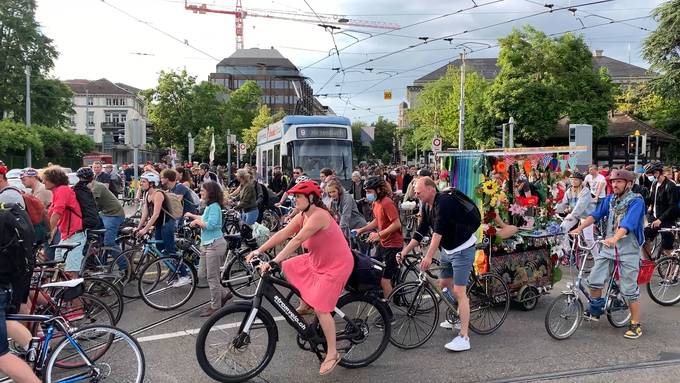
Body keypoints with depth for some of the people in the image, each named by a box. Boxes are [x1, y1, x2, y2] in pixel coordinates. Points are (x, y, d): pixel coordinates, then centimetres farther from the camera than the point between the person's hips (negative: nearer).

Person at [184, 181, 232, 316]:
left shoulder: (214, 206, -16)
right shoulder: (209, 206, 13)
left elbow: (210, 225, -25)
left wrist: (198, 221, -10)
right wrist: (193, 216, 27)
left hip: (215, 245, -10)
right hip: (207, 244, 10)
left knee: (212, 277, -1)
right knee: (202, 274, 15)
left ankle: (215, 307, 10)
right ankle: (224, 294, 25)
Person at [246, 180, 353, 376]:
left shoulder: (319, 216, -27)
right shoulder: (302, 216, 1)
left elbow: (297, 240, -34)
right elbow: (283, 233, -4)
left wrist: (273, 262, -37)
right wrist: (259, 251, -11)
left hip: (336, 265, -9)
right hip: (317, 260, 9)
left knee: (320, 308, -12)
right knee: (288, 268, 6)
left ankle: (332, 354, 3)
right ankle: (304, 305, 23)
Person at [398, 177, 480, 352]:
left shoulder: (444, 201, -27)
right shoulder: (426, 206, 1)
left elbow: (439, 231, -37)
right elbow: (421, 232, 4)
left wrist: (429, 256, -44)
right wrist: (405, 251, -2)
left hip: (462, 249, -9)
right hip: (447, 249, 10)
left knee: (459, 291, -11)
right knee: (444, 283, 18)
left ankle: (464, 337, -6)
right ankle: (459, 318, 38)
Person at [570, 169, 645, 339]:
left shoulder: (636, 201, -11)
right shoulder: (609, 199, 8)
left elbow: (628, 223, -26)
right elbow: (595, 215, 2)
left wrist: (615, 238, -41)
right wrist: (579, 228, -12)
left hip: (628, 250, -5)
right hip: (608, 247, 5)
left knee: (629, 289, 0)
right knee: (594, 280, 2)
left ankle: (635, 324, 14)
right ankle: (595, 310, 23)